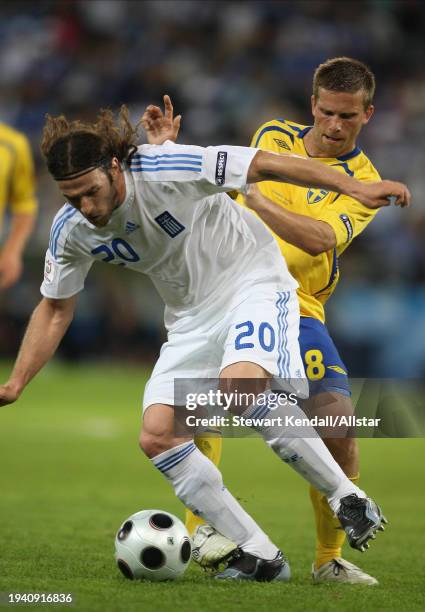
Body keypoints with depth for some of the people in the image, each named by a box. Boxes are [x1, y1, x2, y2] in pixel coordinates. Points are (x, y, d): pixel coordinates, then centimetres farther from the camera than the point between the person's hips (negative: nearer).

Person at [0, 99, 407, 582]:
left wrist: (354, 187, -23)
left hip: (252, 283, -6)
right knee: (156, 436, -11)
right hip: (191, 316, 6)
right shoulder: (70, 230, -9)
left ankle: (349, 500, -18)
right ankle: (258, 557, -4)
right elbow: (55, 309, 7)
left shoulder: (165, 170, -26)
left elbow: (265, 165, -20)